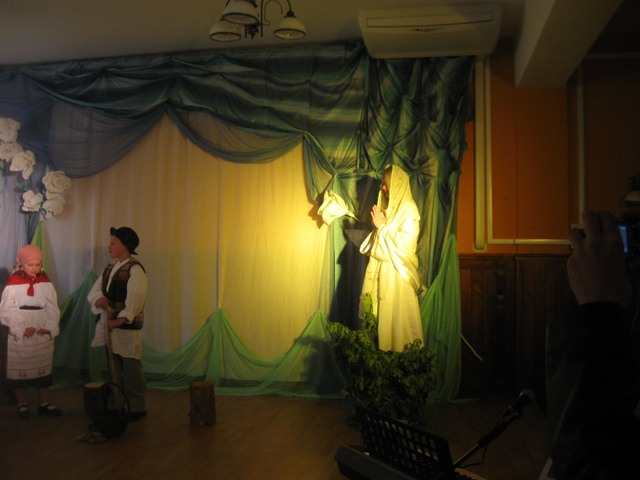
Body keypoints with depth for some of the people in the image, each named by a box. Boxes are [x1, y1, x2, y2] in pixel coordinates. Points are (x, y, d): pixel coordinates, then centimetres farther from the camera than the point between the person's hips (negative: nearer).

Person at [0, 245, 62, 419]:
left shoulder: (45, 282, 2)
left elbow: (53, 308, 0)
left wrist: (50, 328, -13)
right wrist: (21, 329, -17)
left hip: (43, 335, 3)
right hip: (20, 335, -3)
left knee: (43, 369, 10)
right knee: (20, 369, 6)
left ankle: (44, 403, 20)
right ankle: (23, 404, 19)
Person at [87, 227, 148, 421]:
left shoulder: (135, 269, -12)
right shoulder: (110, 268, 14)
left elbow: (135, 298, -21)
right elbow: (95, 289, 10)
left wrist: (121, 319, -24)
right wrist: (98, 298, -13)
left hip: (127, 327, -8)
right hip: (109, 325, 8)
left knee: (131, 369, -1)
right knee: (115, 369, 16)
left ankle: (137, 408, 10)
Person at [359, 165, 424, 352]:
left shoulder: (409, 210, -11)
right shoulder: (387, 206, 12)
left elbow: (404, 245, -19)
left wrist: (382, 227, -13)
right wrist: (378, 226, -1)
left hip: (397, 272, -8)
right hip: (380, 269, 8)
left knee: (397, 318, -3)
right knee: (379, 316, 9)